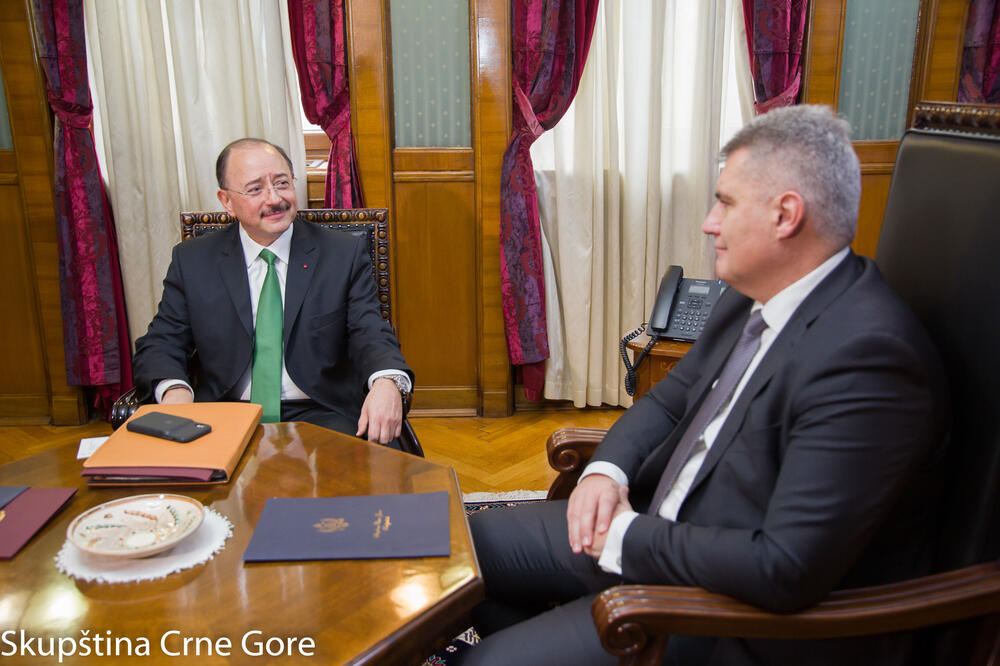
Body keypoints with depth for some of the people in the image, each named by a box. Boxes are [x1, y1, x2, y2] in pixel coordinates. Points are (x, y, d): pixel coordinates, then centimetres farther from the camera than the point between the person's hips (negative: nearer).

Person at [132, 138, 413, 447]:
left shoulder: (346, 253, 4)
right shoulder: (191, 260, 8)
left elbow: (370, 335, -4)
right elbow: (160, 344, 7)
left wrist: (387, 382, -29)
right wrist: (173, 389, -18)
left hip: (319, 415, -1)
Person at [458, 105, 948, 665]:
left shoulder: (865, 356, -28)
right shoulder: (753, 295, 1)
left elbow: (787, 571, -31)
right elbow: (671, 397, 13)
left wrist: (629, 539, -19)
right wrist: (606, 471, -6)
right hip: (664, 520, 8)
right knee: (469, 543, 10)